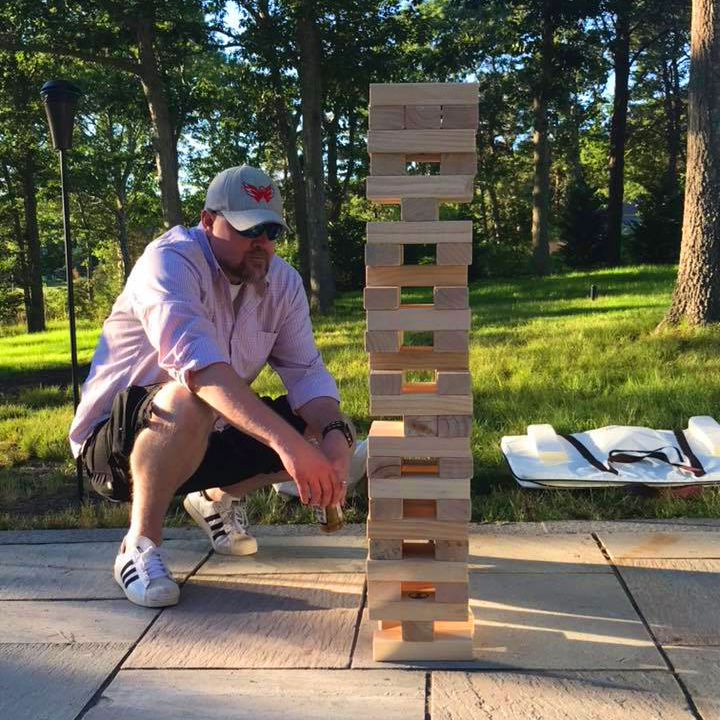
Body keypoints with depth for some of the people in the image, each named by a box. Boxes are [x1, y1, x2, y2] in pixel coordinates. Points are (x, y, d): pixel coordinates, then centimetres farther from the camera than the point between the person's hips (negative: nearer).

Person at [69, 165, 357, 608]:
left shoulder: (282, 281, -1)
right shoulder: (170, 261, -23)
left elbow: (306, 372, -6)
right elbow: (197, 360, -41)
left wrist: (335, 435, -29)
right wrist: (286, 441, -51)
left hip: (209, 440, 7)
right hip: (116, 439, -7)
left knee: (326, 426, -6)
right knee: (189, 400, -39)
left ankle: (217, 499, 17)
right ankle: (140, 544, -17)